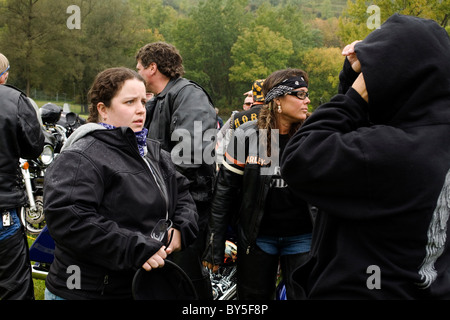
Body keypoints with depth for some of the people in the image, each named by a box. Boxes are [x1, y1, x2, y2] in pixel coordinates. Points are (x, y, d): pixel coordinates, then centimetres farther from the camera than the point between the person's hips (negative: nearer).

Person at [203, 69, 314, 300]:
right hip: (257, 236, -1)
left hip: (301, 236, 1)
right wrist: (216, 242, -4)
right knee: (253, 297, 12)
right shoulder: (247, 136, -7)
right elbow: (225, 190, -3)